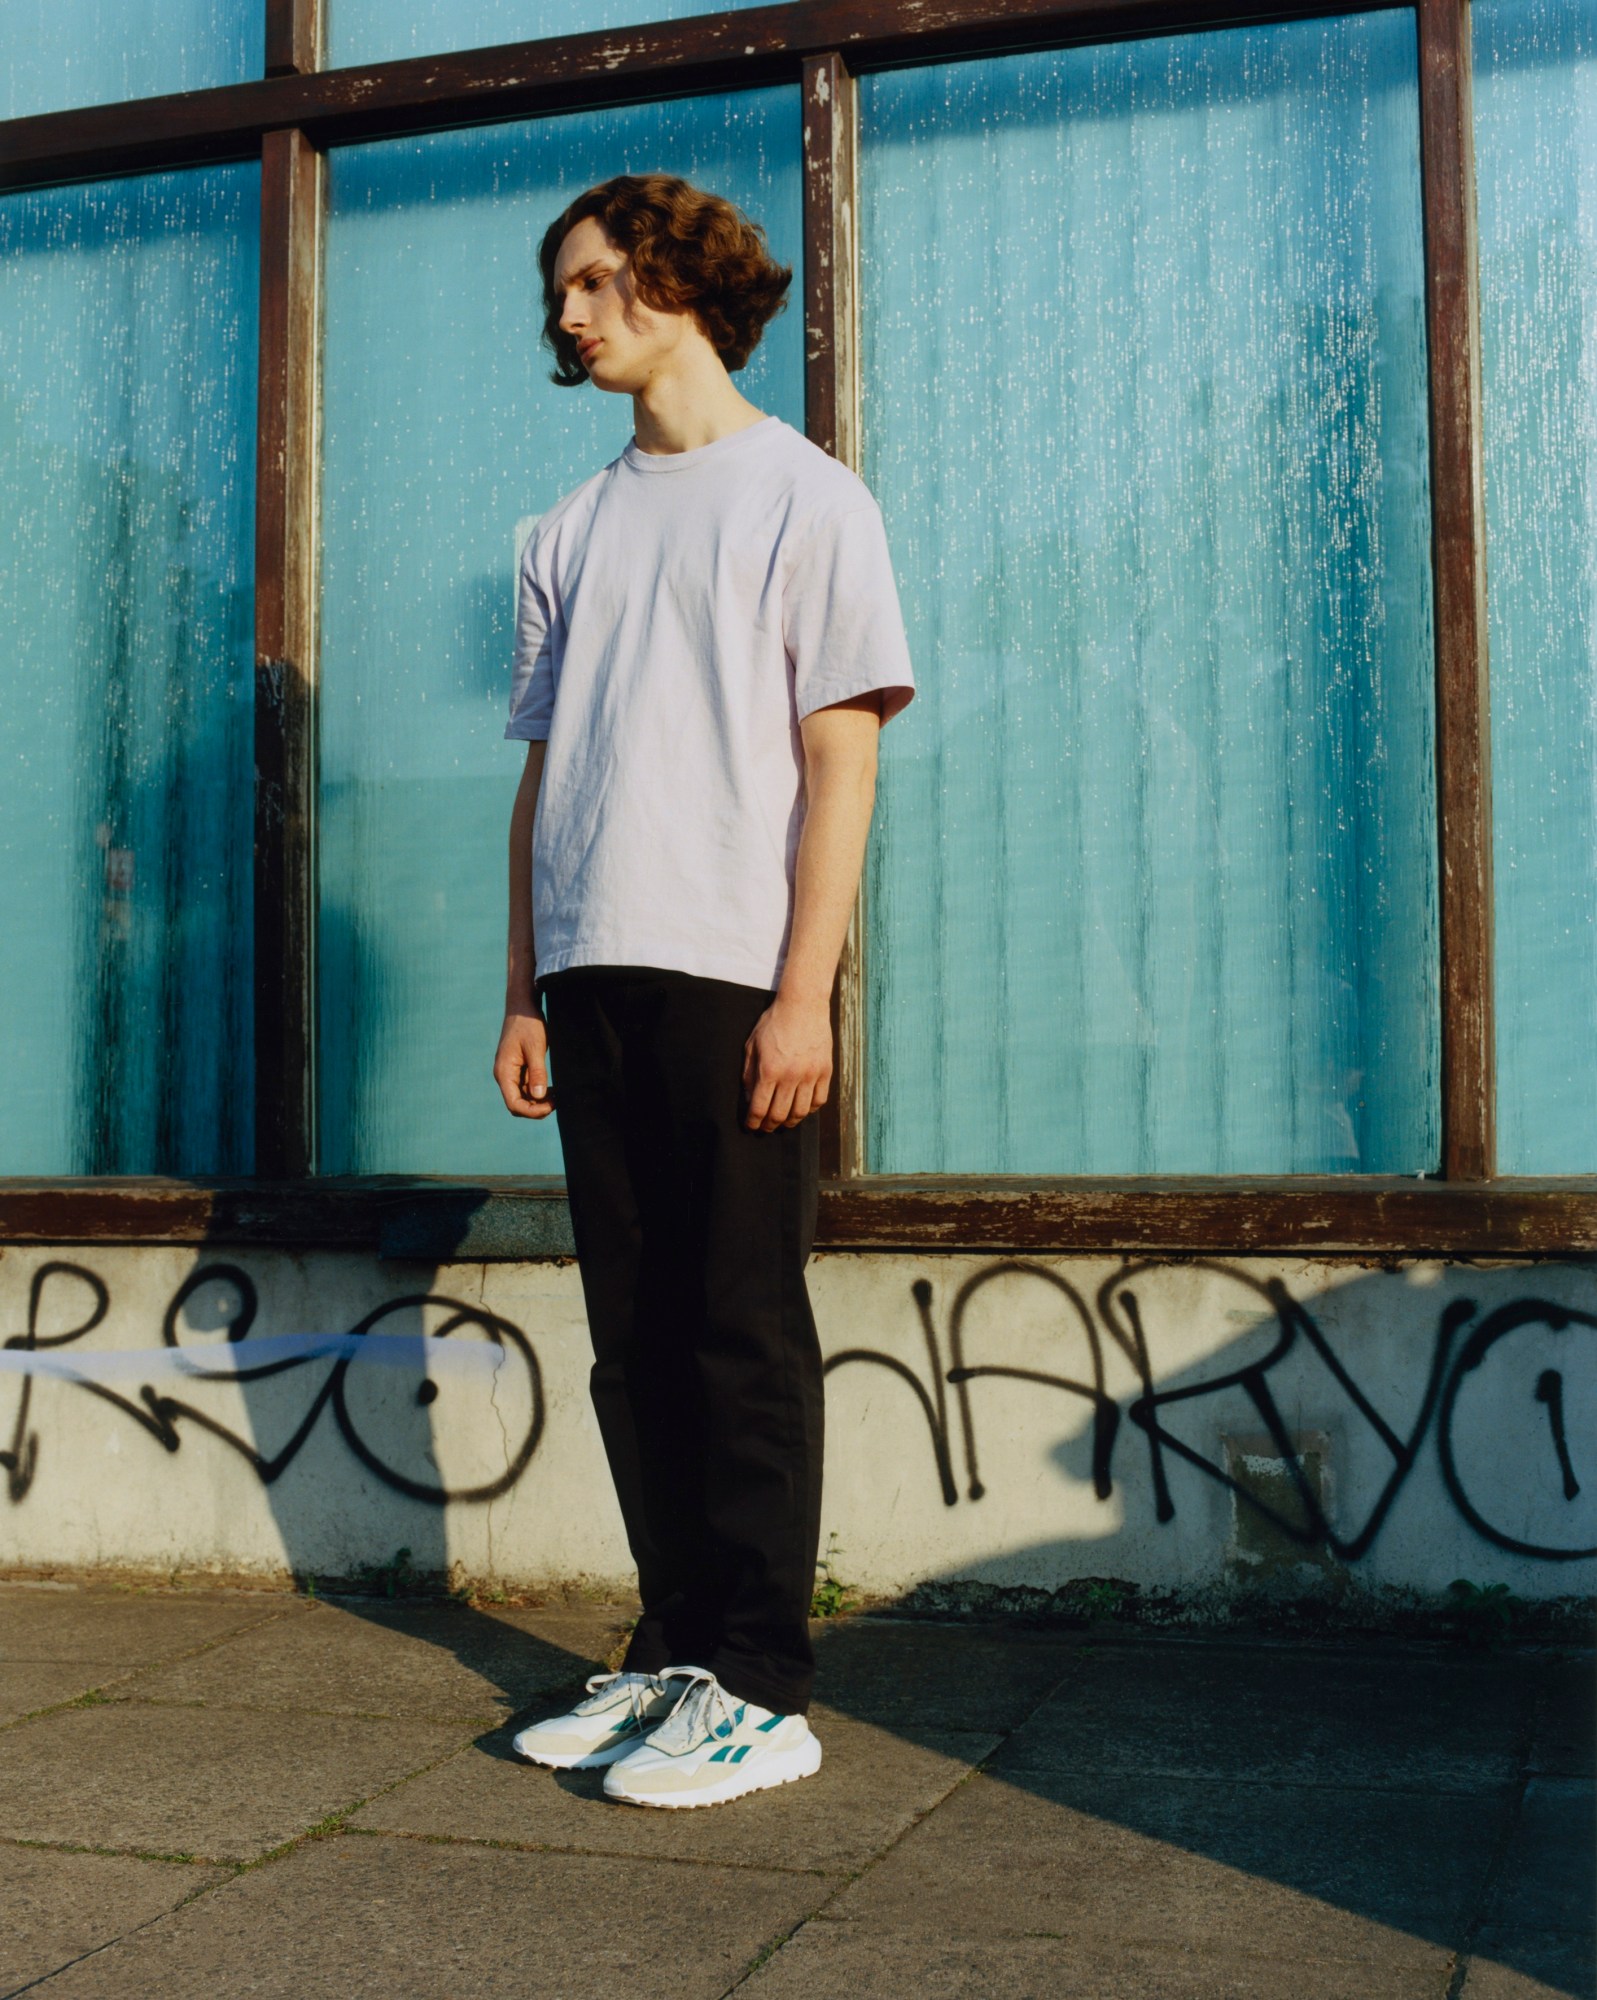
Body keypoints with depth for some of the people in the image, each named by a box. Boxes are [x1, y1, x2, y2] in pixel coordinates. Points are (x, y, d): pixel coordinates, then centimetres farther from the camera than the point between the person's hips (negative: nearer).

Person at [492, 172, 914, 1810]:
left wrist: (804, 990, -13)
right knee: (634, 1337, 8)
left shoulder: (801, 495, 3)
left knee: (744, 1333, -3)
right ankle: (675, 1651, 18)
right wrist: (524, 991, 11)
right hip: (593, 974, 6)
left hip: (735, 972, -6)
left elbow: (839, 761, -5)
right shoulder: (570, 533, 20)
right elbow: (541, 769, 18)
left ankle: (761, 1690, 5)